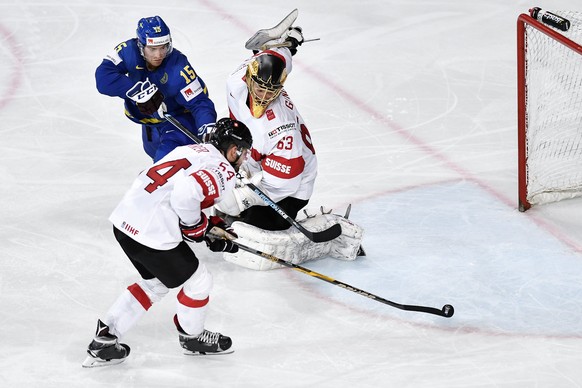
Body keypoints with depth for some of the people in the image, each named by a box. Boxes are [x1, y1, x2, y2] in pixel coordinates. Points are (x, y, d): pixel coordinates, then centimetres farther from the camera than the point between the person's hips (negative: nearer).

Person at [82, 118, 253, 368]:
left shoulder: (192, 151, 20)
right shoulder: (223, 171, -7)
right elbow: (186, 193, -24)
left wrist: (213, 225, 21)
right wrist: (198, 228, -6)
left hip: (125, 221, 9)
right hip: (152, 233, -9)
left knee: (156, 282, 28)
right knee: (198, 281, 14)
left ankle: (104, 339, 25)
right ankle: (191, 336, 36)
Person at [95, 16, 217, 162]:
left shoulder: (179, 69, -35)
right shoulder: (129, 51, -27)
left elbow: (199, 102, -34)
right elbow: (103, 76, -37)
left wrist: (208, 130, -53)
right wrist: (137, 90, -49)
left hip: (179, 119, -6)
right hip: (150, 120, 6)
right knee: (154, 150, 33)